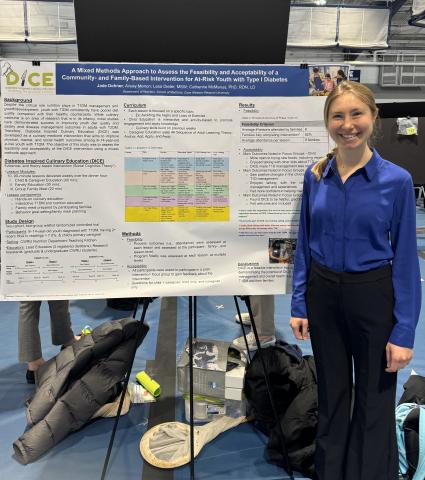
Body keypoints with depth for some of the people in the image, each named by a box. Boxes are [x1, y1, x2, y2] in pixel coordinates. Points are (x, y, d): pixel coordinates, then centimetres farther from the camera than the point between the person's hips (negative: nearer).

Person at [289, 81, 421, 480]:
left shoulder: (396, 180, -11)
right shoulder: (315, 175, -2)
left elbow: (405, 259, -9)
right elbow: (304, 244, 4)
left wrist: (404, 332, -10)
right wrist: (298, 304, 2)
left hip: (372, 296, -3)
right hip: (323, 294, 3)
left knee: (373, 400, 13)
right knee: (331, 394, 19)